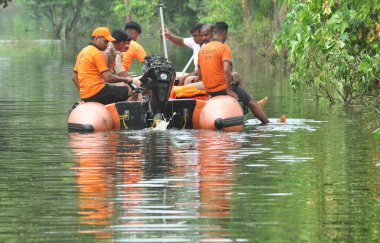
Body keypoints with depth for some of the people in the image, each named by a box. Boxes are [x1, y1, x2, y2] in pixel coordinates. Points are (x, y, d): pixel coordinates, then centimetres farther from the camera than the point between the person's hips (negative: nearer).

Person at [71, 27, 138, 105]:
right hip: (97, 93, -10)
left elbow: (74, 77, 20)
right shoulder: (98, 54, -11)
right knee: (130, 91, -13)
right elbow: (108, 78, -17)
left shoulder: (82, 52, 17)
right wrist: (125, 79, -5)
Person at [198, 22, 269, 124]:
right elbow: (226, 70, -27)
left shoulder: (202, 50, 7)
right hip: (223, 88, -8)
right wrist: (229, 91, -20)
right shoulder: (224, 48, -14)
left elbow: (200, 75, 11)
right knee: (251, 102, 6)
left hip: (210, 90, 8)